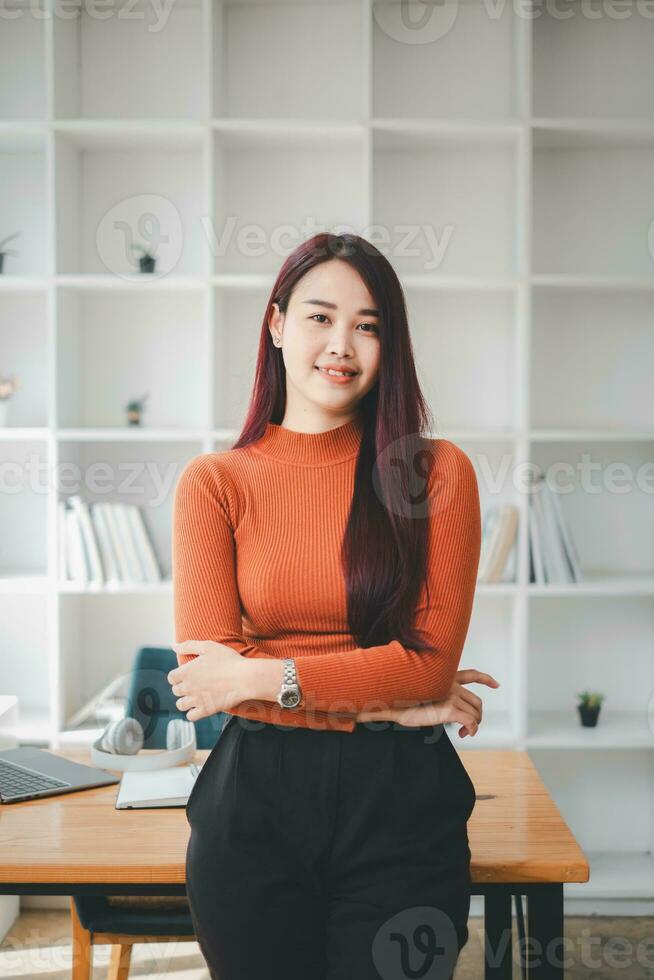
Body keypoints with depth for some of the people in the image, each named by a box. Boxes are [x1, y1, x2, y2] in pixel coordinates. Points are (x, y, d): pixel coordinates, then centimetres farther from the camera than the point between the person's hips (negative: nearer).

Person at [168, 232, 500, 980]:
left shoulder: (438, 473, -1)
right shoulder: (214, 482, 0)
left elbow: (432, 658, -8)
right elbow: (205, 665, -9)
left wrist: (265, 677, -14)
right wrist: (387, 699, -12)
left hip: (400, 803, 0)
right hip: (255, 798, 1)